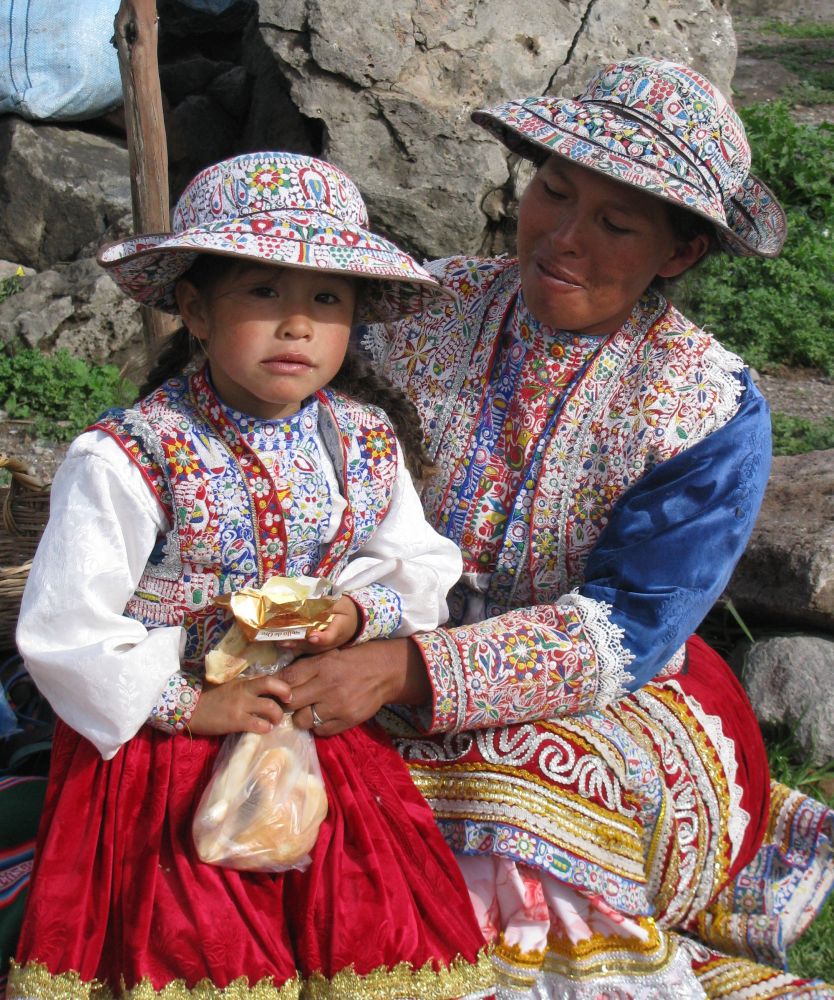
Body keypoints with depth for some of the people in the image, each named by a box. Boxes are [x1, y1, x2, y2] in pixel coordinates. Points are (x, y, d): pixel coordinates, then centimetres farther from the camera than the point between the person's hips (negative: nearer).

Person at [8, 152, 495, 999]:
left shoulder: (365, 442, -3)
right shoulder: (125, 460, -19)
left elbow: (421, 565, 9)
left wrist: (358, 611, -12)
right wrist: (190, 705, -15)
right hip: (167, 744, -4)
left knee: (382, 921, 7)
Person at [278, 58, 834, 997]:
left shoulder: (710, 411, -12)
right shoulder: (422, 311, -4)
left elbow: (621, 632, -18)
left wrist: (407, 671, -30)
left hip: (597, 703, -3)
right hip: (378, 667, 3)